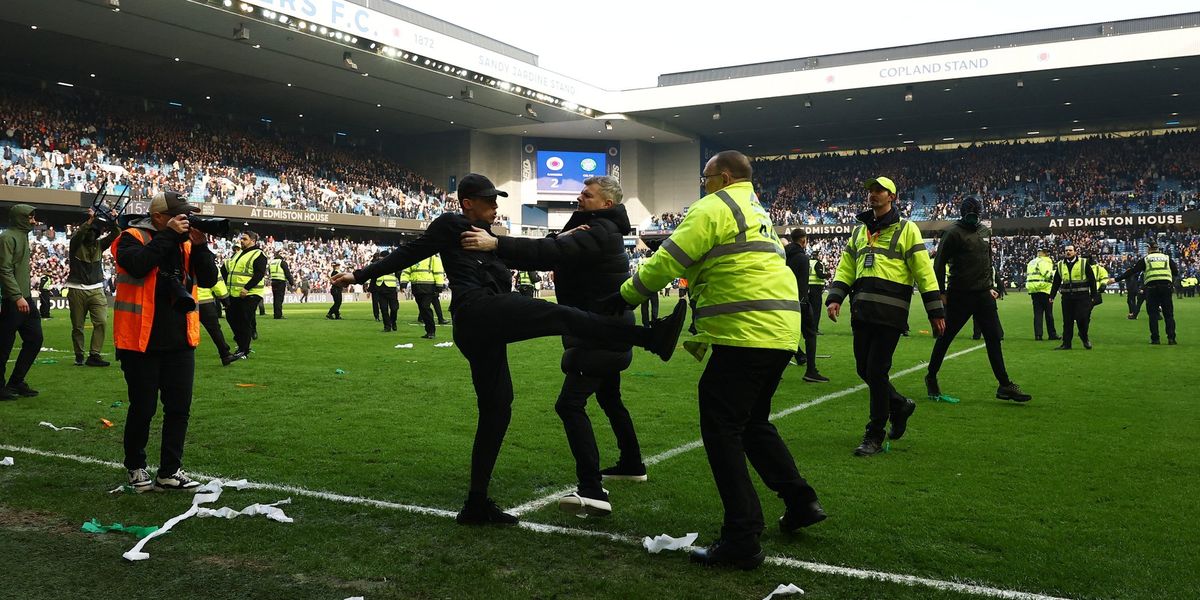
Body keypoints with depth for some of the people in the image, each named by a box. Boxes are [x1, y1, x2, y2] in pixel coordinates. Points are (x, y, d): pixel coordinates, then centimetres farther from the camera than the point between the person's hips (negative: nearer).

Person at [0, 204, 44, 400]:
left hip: (25, 298, 9)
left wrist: (26, 295, 16)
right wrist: (17, 296, -23)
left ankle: (16, 382, 18)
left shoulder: (23, 236, 16)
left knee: (35, 339, 8)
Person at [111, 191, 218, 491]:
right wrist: (169, 235, -21)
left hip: (180, 341, 5)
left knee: (179, 408, 6)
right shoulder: (132, 238, -6)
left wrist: (199, 245, -9)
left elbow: (208, 279, 3)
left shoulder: (186, 241, 10)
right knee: (143, 408, 5)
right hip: (142, 341, -5)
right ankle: (136, 467, 25)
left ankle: (170, 471, 17)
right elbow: (138, 265, -27)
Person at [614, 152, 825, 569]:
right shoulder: (758, 213, 26)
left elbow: (667, 262, -9)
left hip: (745, 335, -10)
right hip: (781, 332, 10)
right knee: (754, 422, 24)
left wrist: (627, 295, 7)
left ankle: (742, 541, -3)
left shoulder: (714, 208, -4)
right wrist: (704, 337, 26)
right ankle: (800, 502, 27)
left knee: (722, 431, -4)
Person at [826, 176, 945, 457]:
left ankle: (874, 437, 4)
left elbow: (923, 270, 0)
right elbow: (846, 267, 17)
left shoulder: (906, 229, 4)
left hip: (890, 311, -6)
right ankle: (900, 405, 35)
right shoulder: (859, 231, 20)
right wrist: (835, 298, 1)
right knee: (864, 369, 8)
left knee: (876, 371, -7)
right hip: (861, 310, 6)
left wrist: (935, 310, -4)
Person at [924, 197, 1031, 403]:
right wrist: (941, 293, -9)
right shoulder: (953, 233, -7)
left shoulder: (985, 231, 14)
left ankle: (1005, 385, 1)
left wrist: (991, 286, 18)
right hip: (959, 295, -6)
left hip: (983, 294, 6)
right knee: (945, 337, 4)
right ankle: (931, 377, 20)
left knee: (994, 338, 1)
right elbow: (939, 264, -8)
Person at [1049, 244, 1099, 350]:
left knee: (1082, 318, -7)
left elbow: (1092, 279, 1)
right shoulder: (1060, 265, 11)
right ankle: (1066, 343, 9)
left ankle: (1084, 337, 19)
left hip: (1082, 296, -3)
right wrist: (1052, 296, 12)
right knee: (1067, 321, 4)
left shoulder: (1084, 263, 0)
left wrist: (1093, 295, -2)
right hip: (1067, 297, 3)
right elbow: (1056, 282, 17)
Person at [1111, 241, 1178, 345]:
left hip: (1151, 287, -1)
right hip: (1166, 287, 2)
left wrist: (1116, 279, 9)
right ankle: (1171, 338, 1)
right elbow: (1176, 273, 14)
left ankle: (1155, 339, 1)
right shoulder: (1167, 258, 16)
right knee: (1169, 314, 6)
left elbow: (1131, 271, 7)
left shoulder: (1145, 259, 10)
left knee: (1153, 314, 4)